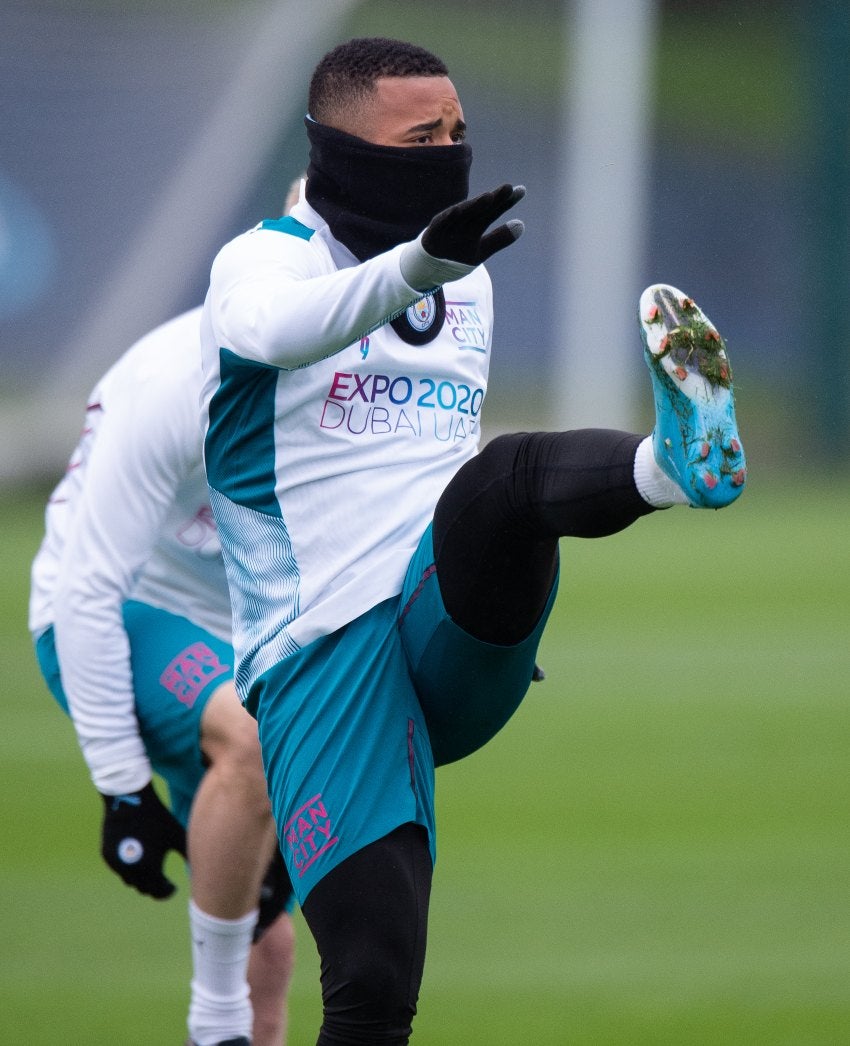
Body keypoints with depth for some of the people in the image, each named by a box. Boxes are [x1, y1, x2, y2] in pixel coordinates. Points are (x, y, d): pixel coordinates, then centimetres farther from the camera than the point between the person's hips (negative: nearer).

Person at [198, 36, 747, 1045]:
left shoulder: (467, 281, 20)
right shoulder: (264, 260, -1)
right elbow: (276, 329, -27)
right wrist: (413, 265, -44)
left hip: (457, 632, 3)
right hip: (322, 665, -3)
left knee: (506, 475, -31)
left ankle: (682, 455, -61)